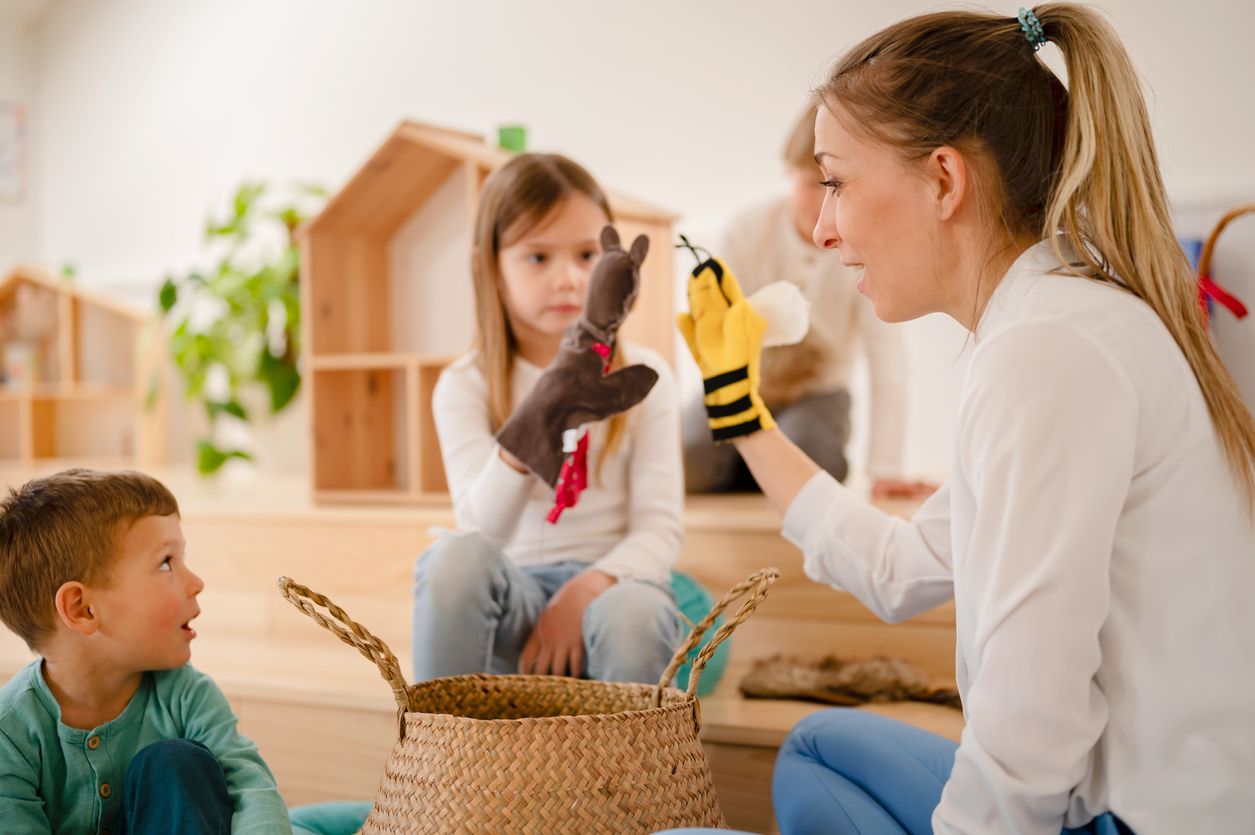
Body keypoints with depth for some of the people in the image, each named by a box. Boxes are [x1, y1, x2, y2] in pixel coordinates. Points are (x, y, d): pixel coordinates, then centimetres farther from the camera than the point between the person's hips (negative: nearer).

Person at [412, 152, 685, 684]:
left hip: (611, 585, 0)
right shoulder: (466, 386, 0)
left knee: (631, 615, -36)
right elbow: (482, 533, -14)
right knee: (455, 557, -33)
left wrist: (588, 590, -22)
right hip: (514, 593, 1)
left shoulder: (642, 377, 2)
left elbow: (660, 528, -3)